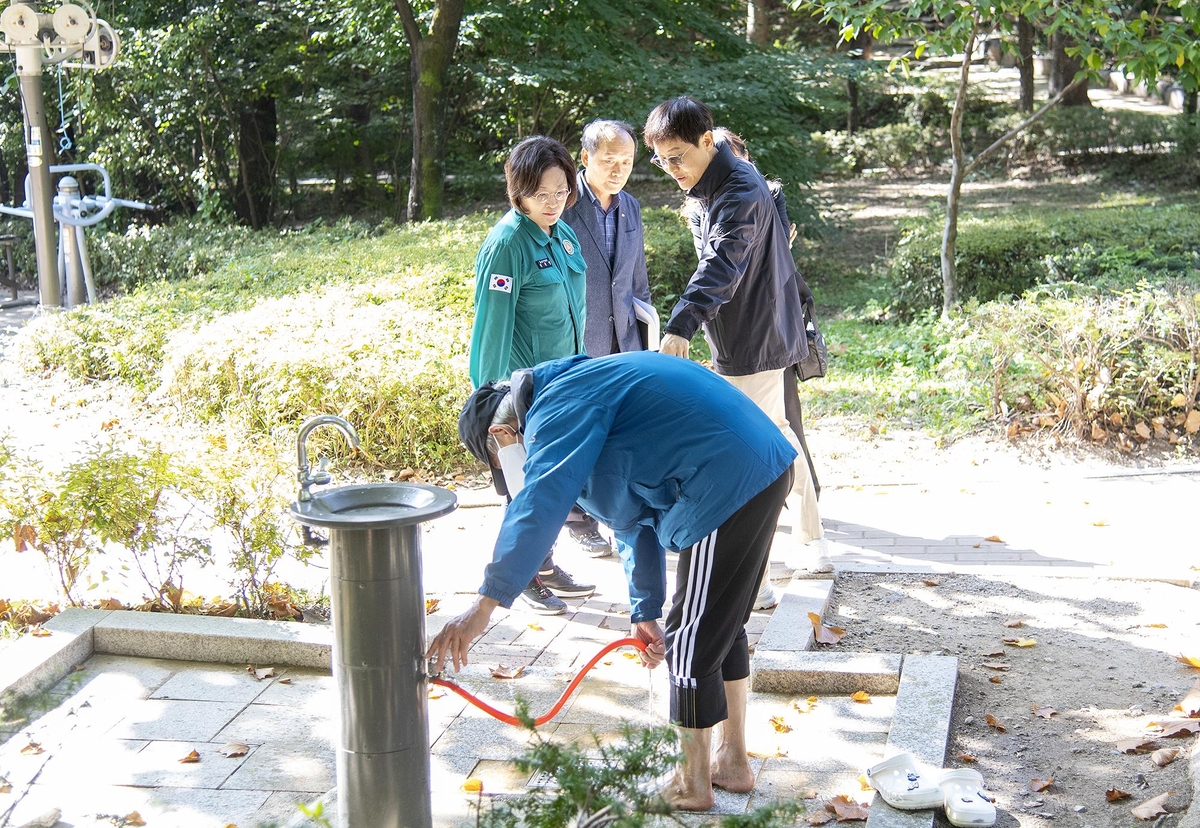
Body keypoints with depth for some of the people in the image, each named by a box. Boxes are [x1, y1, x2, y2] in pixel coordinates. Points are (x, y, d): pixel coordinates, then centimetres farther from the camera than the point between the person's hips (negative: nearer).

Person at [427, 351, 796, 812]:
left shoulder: (559, 410, -10)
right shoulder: (583, 403, 22)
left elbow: (539, 505, -26)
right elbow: (635, 518, 24)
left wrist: (486, 604, -30)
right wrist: (646, 612, 22)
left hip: (727, 486, -11)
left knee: (692, 645, 3)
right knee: (723, 628, 23)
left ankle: (693, 786, 18)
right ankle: (733, 761, 36)